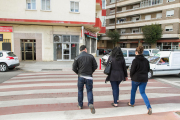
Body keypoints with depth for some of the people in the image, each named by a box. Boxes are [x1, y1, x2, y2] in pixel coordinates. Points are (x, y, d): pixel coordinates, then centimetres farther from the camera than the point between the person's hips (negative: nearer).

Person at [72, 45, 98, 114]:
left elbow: (74, 68, -3)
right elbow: (95, 66, 0)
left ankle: (80, 105, 25)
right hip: (89, 77, 0)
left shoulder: (77, 58, -3)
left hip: (81, 76, 0)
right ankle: (90, 104, -10)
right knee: (89, 91, 9)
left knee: (80, 91, 16)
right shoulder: (91, 56, -2)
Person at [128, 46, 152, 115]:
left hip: (136, 78, -4)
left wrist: (131, 76, 5)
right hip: (144, 79, 5)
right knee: (142, 92, 10)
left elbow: (132, 70, -14)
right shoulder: (146, 60, 2)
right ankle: (149, 107, -2)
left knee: (133, 91, 19)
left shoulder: (135, 60, -16)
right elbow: (148, 69, 10)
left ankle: (132, 103, 37)